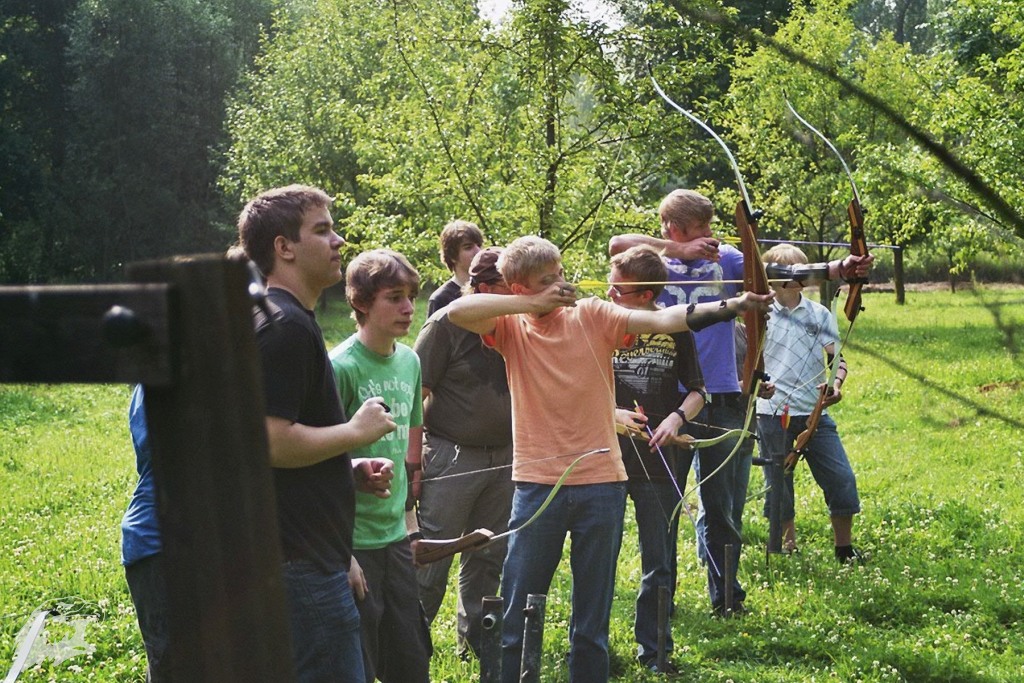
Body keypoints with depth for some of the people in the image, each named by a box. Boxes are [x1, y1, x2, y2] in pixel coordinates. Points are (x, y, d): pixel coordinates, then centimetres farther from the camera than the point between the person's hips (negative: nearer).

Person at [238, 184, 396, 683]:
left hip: (299, 554, 11)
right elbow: (272, 443, -24)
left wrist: (350, 469, 13)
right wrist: (357, 431, -11)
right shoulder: (285, 325, -16)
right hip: (301, 561, -11)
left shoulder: (285, 320, 18)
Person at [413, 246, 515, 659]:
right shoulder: (447, 324, -9)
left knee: (489, 556, 14)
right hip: (451, 456, -6)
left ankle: (474, 639, 27)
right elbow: (415, 395, -9)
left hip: (503, 458, 6)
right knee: (432, 555, -3)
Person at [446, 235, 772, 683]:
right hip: (537, 483, -1)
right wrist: (533, 304, -17)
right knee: (518, 612, 4)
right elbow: (457, 311, -15)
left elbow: (661, 319, -9)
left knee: (592, 617, 9)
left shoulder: (592, 316, 2)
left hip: (600, 482, 1)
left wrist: (731, 306, -22)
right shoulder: (511, 327, 2)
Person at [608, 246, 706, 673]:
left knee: (659, 563, 8)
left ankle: (653, 648, 21)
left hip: (659, 461, 1)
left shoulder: (674, 330, 0)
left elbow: (697, 391, 8)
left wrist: (677, 416, -10)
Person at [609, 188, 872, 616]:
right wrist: (680, 251, -20)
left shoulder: (725, 259, 5)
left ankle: (725, 594, 15)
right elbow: (617, 244, -17)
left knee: (721, 504, 6)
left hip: (720, 399, 1)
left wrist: (839, 269, -21)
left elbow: (778, 273, -7)